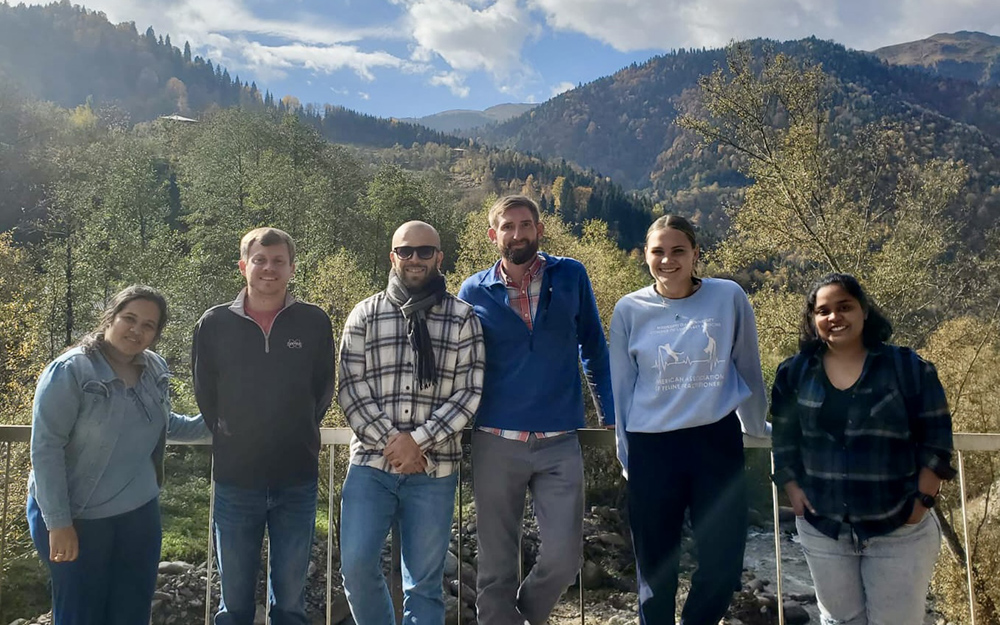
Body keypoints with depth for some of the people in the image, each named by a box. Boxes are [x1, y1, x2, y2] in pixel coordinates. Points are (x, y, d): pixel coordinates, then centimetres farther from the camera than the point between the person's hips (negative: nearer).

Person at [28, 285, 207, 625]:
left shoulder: (156, 370, 0)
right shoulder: (69, 371, -17)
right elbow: (45, 448, -18)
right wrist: (58, 523, -19)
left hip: (140, 512, 6)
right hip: (79, 518, -5)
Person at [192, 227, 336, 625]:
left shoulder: (314, 323, -1)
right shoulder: (214, 324, 0)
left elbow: (323, 391, 7)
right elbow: (204, 393, 8)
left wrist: (297, 435, 3)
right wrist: (228, 437, 5)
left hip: (297, 480, 0)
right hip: (235, 479, 0)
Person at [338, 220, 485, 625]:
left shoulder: (462, 318, 3)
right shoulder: (365, 315, 6)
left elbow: (468, 393, -3)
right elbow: (350, 389, 0)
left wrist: (418, 440, -12)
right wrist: (390, 441, -11)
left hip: (434, 469, -1)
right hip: (371, 463, 1)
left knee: (424, 581, 6)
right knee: (357, 564, -2)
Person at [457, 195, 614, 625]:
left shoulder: (571, 277, 4)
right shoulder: (474, 292, 3)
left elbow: (593, 348, 11)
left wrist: (610, 413, 7)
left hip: (560, 444, 0)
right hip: (495, 444, 0)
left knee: (563, 557, -2)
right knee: (496, 565, 6)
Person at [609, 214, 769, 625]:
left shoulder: (729, 298, -3)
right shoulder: (629, 310, -1)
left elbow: (748, 371, 8)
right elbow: (621, 387, 5)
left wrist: (756, 428, 17)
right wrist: (625, 454, 8)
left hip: (717, 441, 0)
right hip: (651, 448, 0)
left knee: (723, 562, 4)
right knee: (656, 567, 11)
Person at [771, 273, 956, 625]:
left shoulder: (907, 366, -5)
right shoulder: (794, 373, 2)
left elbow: (935, 437, -3)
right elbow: (784, 440, 6)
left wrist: (923, 500, -9)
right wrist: (793, 490, -3)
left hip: (900, 529, -2)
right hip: (822, 529, 2)